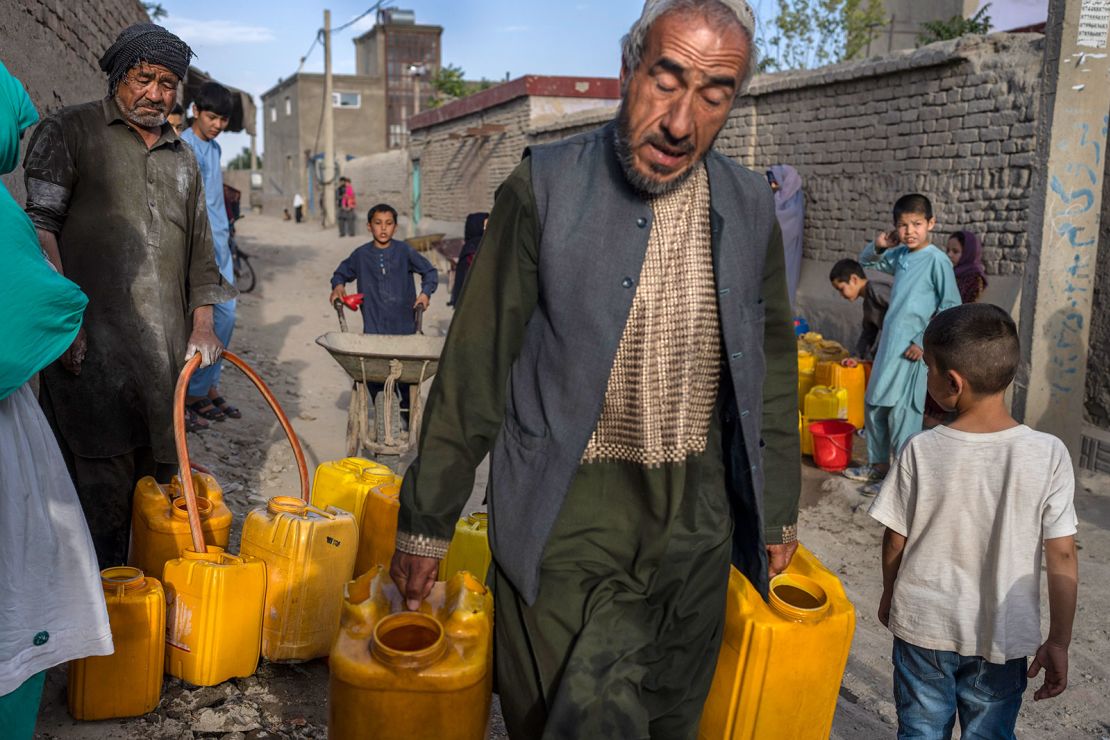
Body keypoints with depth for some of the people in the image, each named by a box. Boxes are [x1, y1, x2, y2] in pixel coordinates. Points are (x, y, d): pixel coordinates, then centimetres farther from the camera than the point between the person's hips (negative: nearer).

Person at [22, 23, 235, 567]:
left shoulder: (183, 158, 22)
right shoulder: (70, 131, 5)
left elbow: (199, 250, 25)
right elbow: (39, 227, -4)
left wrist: (202, 326, 14)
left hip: (165, 349, 5)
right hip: (93, 345, -5)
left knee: (158, 481, 7)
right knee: (101, 487, -7)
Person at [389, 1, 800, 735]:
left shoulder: (751, 206, 1)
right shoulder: (544, 188, -11)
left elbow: (770, 369, 11)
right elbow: (475, 367, -7)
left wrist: (778, 508, 16)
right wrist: (426, 521, -2)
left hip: (696, 516, 4)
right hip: (570, 513, -4)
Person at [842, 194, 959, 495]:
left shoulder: (937, 260, -12)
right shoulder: (899, 254, 7)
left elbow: (951, 307, -12)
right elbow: (866, 262, 24)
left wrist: (924, 342, -15)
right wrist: (878, 245, 3)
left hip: (912, 349, -8)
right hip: (888, 344, 8)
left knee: (902, 413, -2)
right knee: (874, 405, 16)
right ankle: (878, 465, 32)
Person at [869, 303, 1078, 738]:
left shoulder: (922, 451, -16)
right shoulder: (1049, 455, -15)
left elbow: (895, 541, -6)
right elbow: (1062, 558, -10)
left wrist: (889, 596, 13)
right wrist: (1058, 642, 1)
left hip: (923, 626, 0)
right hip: (1002, 637, 1)